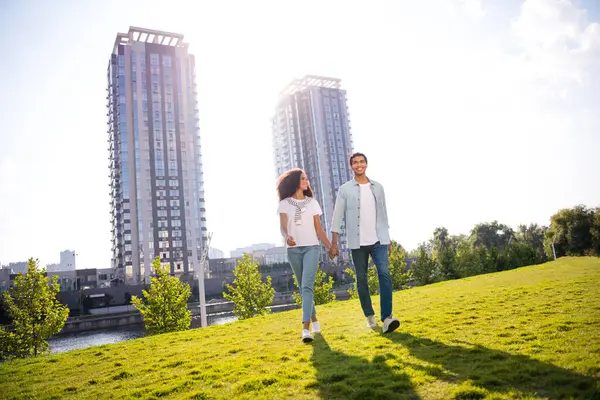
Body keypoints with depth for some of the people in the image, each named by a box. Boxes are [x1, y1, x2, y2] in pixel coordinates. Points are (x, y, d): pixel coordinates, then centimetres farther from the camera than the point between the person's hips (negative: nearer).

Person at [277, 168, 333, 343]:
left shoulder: (312, 202, 10)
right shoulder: (284, 204, 5)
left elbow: (319, 228, 10)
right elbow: (283, 224, -10)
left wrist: (330, 246, 2)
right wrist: (287, 237, -32)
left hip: (311, 247, -1)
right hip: (293, 250, 1)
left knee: (307, 286, -15)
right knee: (303, 287, 11)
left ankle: (306, 328, -21)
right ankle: (314, 319, 29)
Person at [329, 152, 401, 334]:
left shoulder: (378, 187, 10)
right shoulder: (345, 189, 1)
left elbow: (383, 214, 16)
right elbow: (337, 217, -3)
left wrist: (388, 239, 15)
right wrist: (333, 243, -9)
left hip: (378, 240, 2)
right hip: (357, 242, -1)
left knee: (384, 274, -14)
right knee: (362, 279, 7)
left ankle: (386, 318, -15)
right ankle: (370, 316, 21)